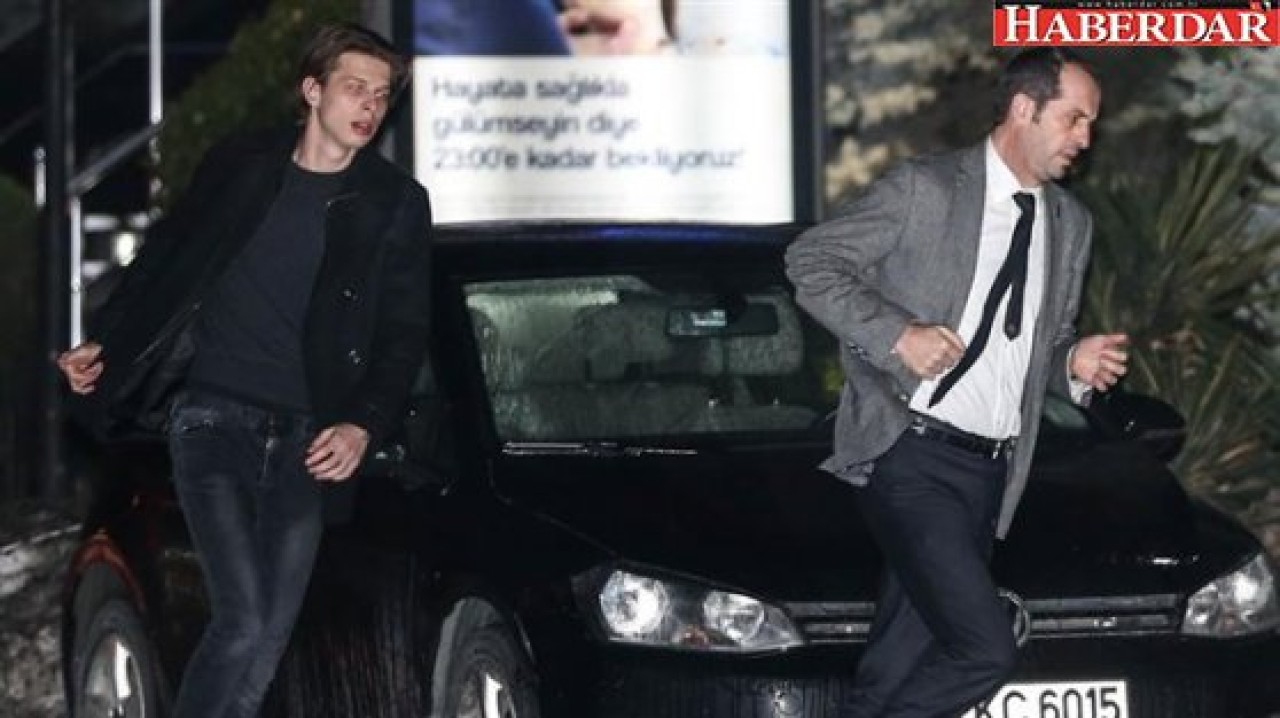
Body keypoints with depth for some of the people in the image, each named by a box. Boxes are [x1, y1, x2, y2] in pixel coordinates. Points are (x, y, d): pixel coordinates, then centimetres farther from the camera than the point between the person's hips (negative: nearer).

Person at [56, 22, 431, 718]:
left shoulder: (396, 204, 4)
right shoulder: (239, 165, 4)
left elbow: (404, 333, 4)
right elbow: (163, 258, 15)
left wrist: (364, 424, -10)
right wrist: (104, 343, 9)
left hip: (304, 440, 2)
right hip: (213, 417, -2)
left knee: (269, 639, 2)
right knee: (245, 620, -16)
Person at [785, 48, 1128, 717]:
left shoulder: (1071, 224, 16)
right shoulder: (923, 189, -5)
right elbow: (809, 259, -5)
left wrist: (1075, 362, 3)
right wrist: (897, 333, -17)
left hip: (989, 474, 7)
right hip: (910, 459, -7)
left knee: (899, 662, 9)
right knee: (986, 649, -18)